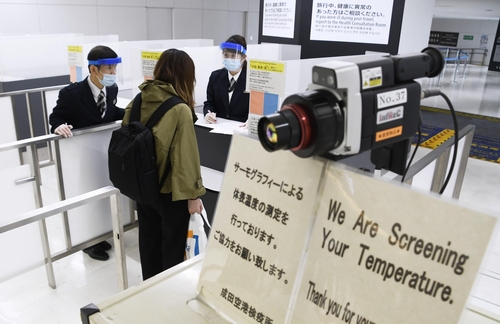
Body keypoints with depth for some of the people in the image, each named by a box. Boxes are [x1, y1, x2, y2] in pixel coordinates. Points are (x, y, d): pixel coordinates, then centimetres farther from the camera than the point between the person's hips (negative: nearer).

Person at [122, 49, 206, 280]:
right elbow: (185, 157, -22)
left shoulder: (136, 102, -4)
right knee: (172, 247, 14)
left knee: (148, 242, 22)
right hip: (170, 191, -6)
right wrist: (193, 194, -12)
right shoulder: (180, 109, -22)